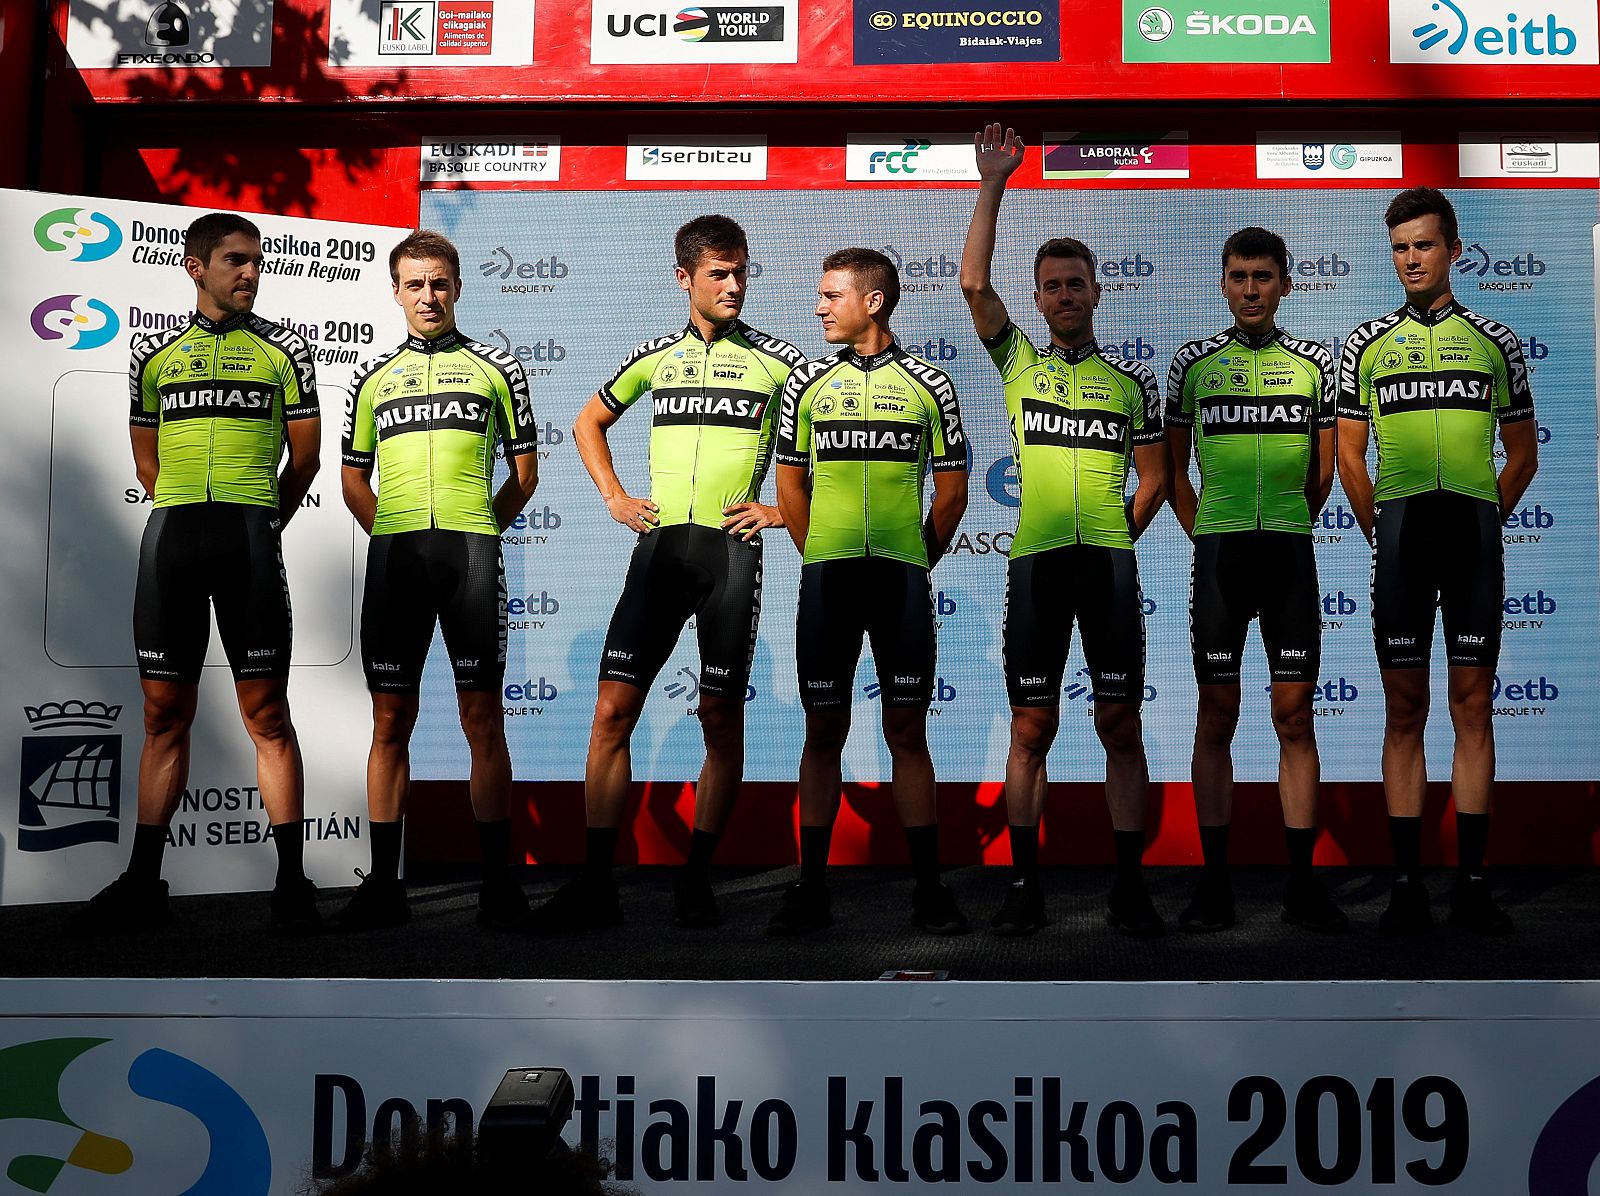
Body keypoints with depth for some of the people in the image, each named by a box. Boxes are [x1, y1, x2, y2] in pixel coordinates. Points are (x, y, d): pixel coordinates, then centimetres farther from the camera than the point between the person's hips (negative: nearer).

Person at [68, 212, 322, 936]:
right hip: (170, 534, 3)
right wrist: (185, 513, 13)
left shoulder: (283, 348, 9)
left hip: (251, 533, -2)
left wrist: (263, 521, 10)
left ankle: (291, 880, -1)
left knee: (266, 713, -5)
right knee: (165, 713, 6)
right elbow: (146, 455, 20)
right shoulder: (155, 352, 14)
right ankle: (143, 884, 12)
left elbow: (306, 452, 10)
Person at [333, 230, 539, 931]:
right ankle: (384, 885, 9)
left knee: (483, 720, -2)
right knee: (390, 721, 3)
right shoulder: (373, 378, 18)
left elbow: (524, 471, 14)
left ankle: (497, 880, 5)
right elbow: (354, 477, 22)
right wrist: (388, 531, 9)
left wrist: (479, 528, 7)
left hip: (472, 553, -2)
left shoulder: (497, 369, 12)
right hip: (393, 555, 2)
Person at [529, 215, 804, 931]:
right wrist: (614, 498, 15)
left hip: (731, 549, -2)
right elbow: (589, 424, 28)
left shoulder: (776, 359, 4)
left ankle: (696, 879, 13)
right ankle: (596, 885, 1)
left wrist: (784, 511, -2)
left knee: (721, 718, 1)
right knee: (613, 710, -4)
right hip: (660, 544, 3)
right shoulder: (656, 355, 13)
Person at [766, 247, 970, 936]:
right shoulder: (808, 382, 9)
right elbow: (790, 485, 14)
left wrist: (916, 562, 8)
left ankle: (928, 888, 8)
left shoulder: (928, 385, 5)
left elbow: (952, 492, 8)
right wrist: (821, 557, 11)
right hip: (825, 574, 1)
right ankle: (812, 889, 10)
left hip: (901, 575, -1)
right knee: (824, 731, 4)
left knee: (908, 731, 1)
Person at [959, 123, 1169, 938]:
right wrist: (992, 186, -3)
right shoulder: (1018, 360, 11)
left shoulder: (1134, 381, 11)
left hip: (1110, 562, 0)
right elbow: (973, 283, -1)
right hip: (1034, 561, 0)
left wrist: (1116, 538, 5)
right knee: (1032, 726, 2)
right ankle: (1024, 885, 9)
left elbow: (1154, 480, 14)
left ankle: (1129, 885, 8)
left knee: (1121, 723, 0)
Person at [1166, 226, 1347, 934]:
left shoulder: (1314, 362, 9)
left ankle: (1301, 883, 6)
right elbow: (1173, 467, 13)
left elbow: (1324, 472, 14)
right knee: (1217, 716, 1)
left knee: (1295, 715, 0)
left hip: (1290, 553, 1)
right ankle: (1215, 881, 7)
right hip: (1218, 554, 0)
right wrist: (1207, 534, 9)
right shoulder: (1193, 363, 7)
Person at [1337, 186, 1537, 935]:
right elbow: (1350, 456, 11)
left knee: (1473, 705, 1)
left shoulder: (1496, 341, 10)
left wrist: (1482, 521, 8)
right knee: (1404, 709, 1)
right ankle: (1407, 884, 5)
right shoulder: (1366, 342, 9)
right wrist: (1380, 533, 7)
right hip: (1400, 534, 0)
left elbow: (1523, 456, 13)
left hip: (1475, 532, 0)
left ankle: (1471, 882, 6)